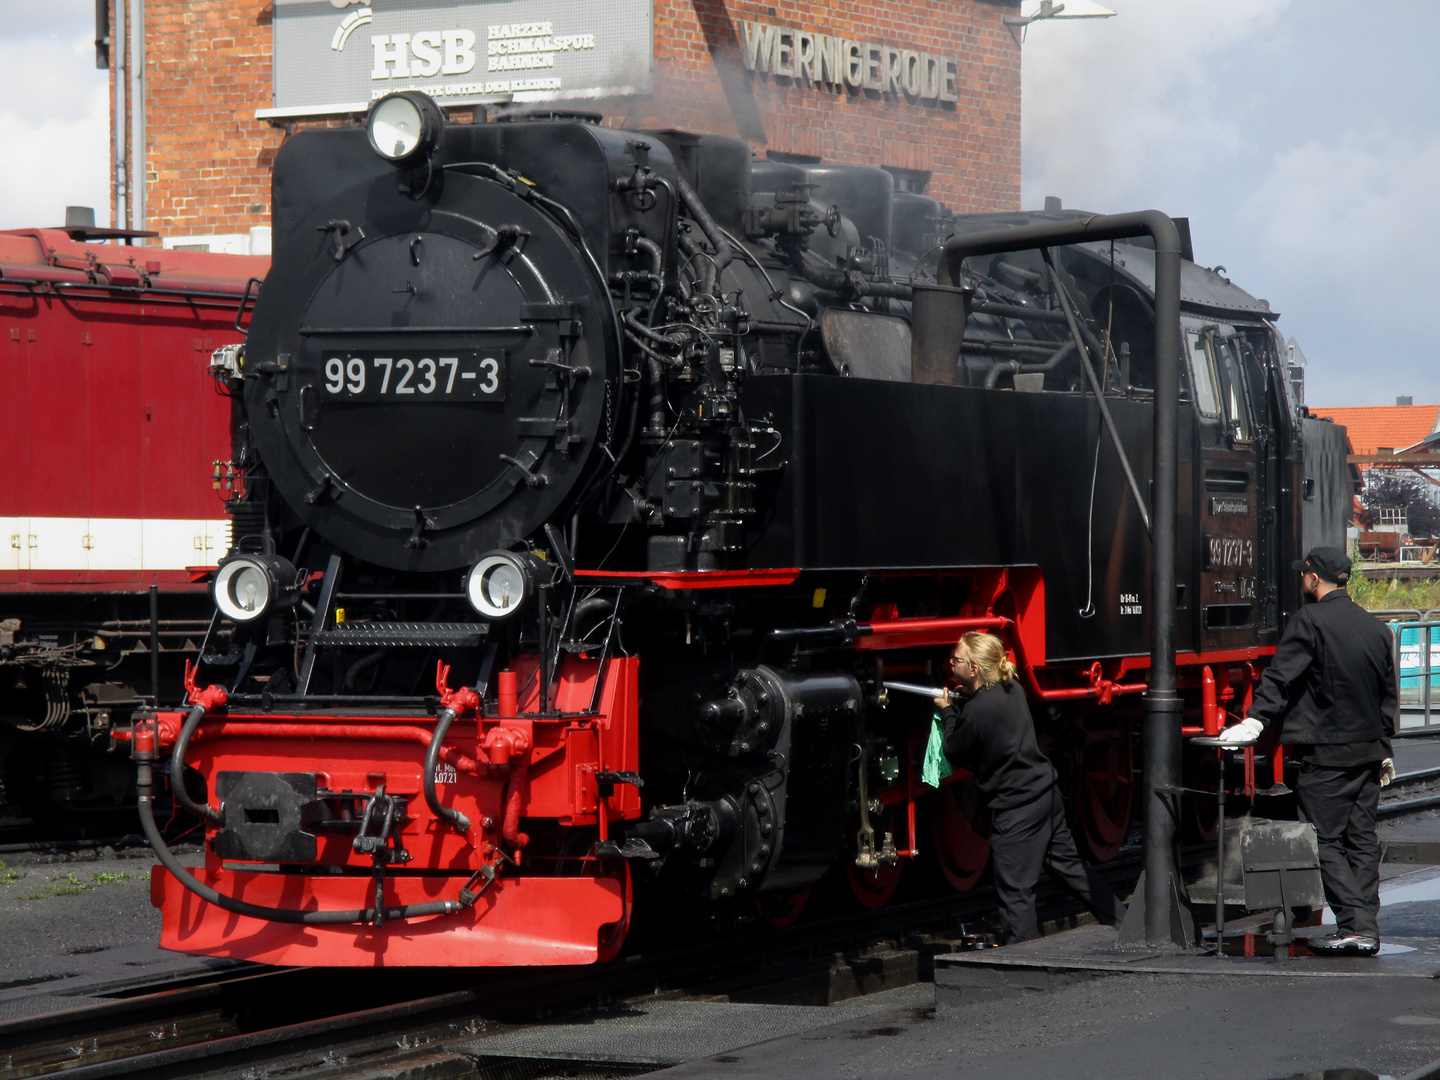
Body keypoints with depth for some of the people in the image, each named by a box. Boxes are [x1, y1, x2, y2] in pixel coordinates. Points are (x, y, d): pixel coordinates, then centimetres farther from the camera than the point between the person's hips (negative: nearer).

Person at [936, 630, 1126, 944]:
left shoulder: (977, 710, -21)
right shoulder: (1012, 690, 4)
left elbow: (956, 753, -6)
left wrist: (948, 712, 6)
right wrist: (959, 705, 10)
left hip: (1016, 807, -9)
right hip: (1046, 791, 9)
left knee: (1015, 889, 0)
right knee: (1067, 863, 22)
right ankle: (1120, 921, 29)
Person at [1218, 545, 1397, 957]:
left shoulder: (1310, 621, -11)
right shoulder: (1376, 627, 12)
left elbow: (1280, 677, -17)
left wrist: (1254, 722, -17)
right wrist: (1384, 750, 25)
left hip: (1326, 753, -7)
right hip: (1368, 752, 7)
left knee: (1326, 841, -2)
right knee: (1362, 839, 10)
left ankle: (1355, 925, -10)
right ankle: (1366, 929, 8)